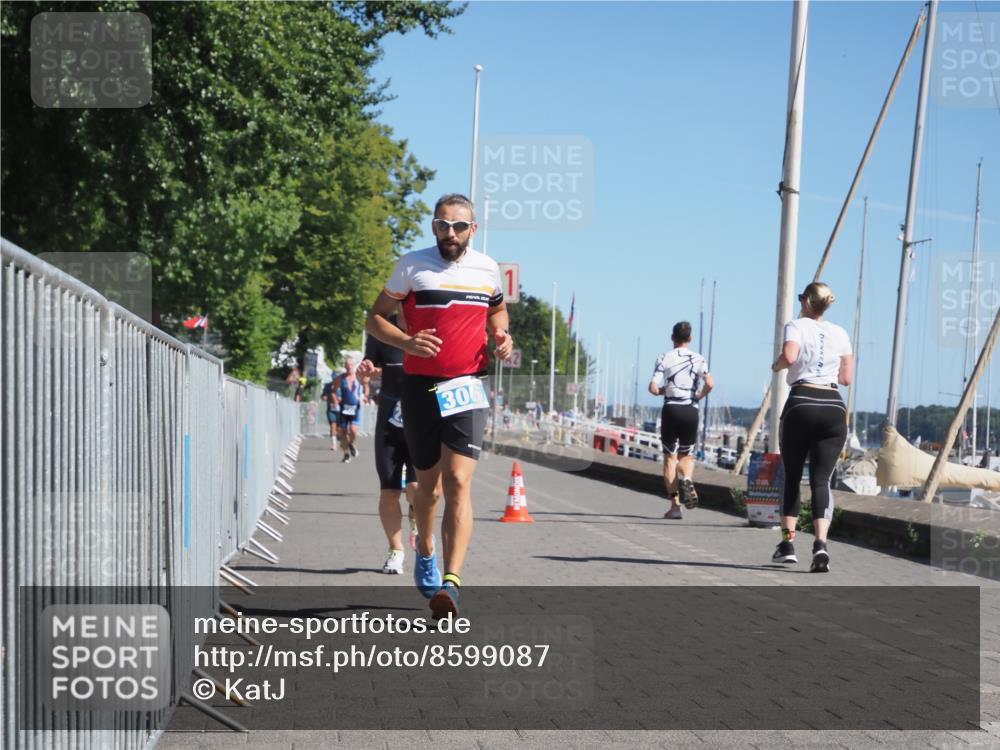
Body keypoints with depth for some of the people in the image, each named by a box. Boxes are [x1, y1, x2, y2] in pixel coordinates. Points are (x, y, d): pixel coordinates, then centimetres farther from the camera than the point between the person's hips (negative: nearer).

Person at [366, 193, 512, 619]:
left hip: (467, 388, 0)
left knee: (458, 484, -15)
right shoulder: (412, 265, -1)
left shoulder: (487, 269, 7)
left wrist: (501, 336, 5)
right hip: (421, 387, 0)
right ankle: (425, 552, 42)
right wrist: (406, 342, -16)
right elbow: (375, 318, 3)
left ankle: (450, 582, -22)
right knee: (427, 483, 14)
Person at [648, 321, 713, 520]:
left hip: (671, 409, -1)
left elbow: (653, 388, -9)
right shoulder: (698, 359, 4)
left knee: (670, 457, 6)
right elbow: (710, 384, -9)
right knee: (686, 455, 17)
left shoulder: (664, 358, 0)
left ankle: (675, 505, 0)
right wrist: (699, 396, 9)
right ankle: (687, 480, -17)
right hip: (691, 411, 2)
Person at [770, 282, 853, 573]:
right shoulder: (840, 333, 15)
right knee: (821, 479, -2)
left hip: (801, 404, -3)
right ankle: (821, 543, -21)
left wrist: (777, 364, 2)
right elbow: (846, 378, 18)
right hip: (833, 406, 3)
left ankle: (788, 542, 14)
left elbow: (789, 355, -19)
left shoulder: (797, 326, 1)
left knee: (791, 476, 13)